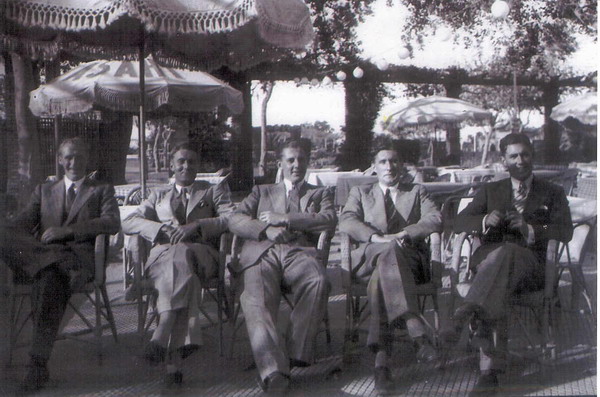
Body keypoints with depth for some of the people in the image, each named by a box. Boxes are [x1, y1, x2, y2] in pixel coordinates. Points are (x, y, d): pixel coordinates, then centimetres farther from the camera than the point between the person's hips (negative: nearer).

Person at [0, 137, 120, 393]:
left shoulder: (102, 190, 21)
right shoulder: (44, 190, 30)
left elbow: (112, 223, 2)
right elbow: (24, 221, 14)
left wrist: (68, 230, -11)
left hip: (78, 255, -3)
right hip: (42, 252, 3)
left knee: (50, 278, -38)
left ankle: (38, 365, -37)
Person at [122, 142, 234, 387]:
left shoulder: (215, 191, 28)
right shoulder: (158, 197, 33)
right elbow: (128, 223, 16)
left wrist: (196, 225, -9)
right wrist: (162, 228, -3)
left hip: (202, 254, -1)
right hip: (161, 255, 1)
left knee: (181, 254, -39)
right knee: (183, 269, -38)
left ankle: (162, 335, -51)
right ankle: (175, 357, -49)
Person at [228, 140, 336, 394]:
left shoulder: (320, 194, 31)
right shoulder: (262, 192, 33)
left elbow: (329, 221, 8)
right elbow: (235, 220, 17)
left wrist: (284, 219, 1)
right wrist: (266, 229, -3)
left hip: (299, 251, 0)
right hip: (261, 252, 0)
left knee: (317, 281, -37)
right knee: (257, 300, -33)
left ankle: (296, 355, -33)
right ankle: (272, 369, -47)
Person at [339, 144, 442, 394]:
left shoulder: (417, 193, 26)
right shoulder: (361, 193, 26)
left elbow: (436, 220, 5)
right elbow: (346, 222, 4)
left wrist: (403, 234, -13)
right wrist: (378, 237, -14)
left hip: (410, 259, 0)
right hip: (368, 259, 0)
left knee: (381, 278, -37)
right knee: (389, 251, -38)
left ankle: (381, 360, -48)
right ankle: (417, 331, -52)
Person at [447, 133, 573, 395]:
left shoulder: (553, 194, 21)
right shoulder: (490, 191, 24)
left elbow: (566, 232, 4)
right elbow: (460, 222, 12)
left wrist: (531, 230, -15)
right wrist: (485, 221, -12)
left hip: (528, 263, -1)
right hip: (488, 258, 2)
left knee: (507, 252, -39)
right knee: (497, 287, -35)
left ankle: (464, 314, -51)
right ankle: (490, 370, -42)